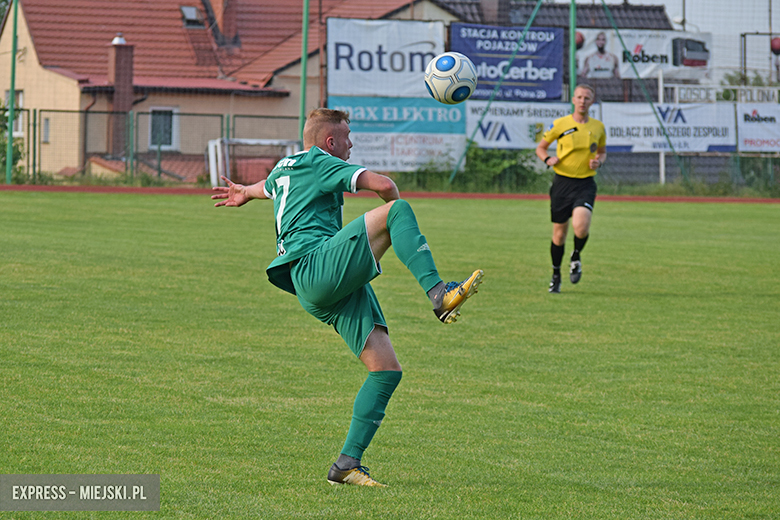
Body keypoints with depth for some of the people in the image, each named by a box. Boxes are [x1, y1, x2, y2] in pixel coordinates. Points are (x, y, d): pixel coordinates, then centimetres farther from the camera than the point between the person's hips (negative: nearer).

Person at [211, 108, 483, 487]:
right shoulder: (319, 163, 1)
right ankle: (439, 295, -41)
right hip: (318, 267, -9)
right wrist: (392, 205, 12)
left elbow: (267, 187, 54)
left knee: (387, 369, 1)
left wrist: (245, 193, 78)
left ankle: (347, 464, -1)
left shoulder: (282, 169, 28)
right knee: (397, 212, -21)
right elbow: (382, 184, -11)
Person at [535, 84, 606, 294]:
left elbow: (602, 151, 21)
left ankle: (576, 256, 8)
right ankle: (556, 275, 26)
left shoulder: (598, 127, 5)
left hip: (585, 184, 0)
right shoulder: (560, 124, -1)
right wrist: (548, 159, -12)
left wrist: (598, 162, -2)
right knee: (559, 232, 5)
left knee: (581, 226, -24)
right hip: (562, 182, 0)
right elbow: (540, 147, 10)